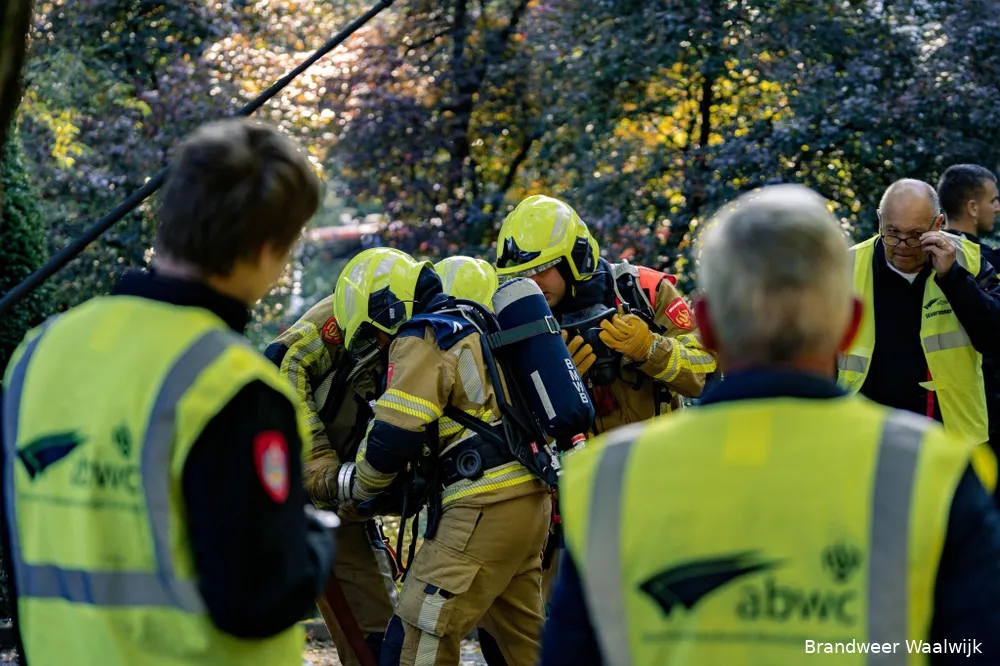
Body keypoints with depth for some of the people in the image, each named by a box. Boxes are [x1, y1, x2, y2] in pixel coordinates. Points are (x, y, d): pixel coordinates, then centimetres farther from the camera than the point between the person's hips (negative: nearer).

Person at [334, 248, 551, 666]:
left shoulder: (420, 340, -6)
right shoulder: (470, 326, 23)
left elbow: (393, 439, -13)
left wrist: (357, 485, 6)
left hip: (486, 506, -10)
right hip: (530, 495, 10)